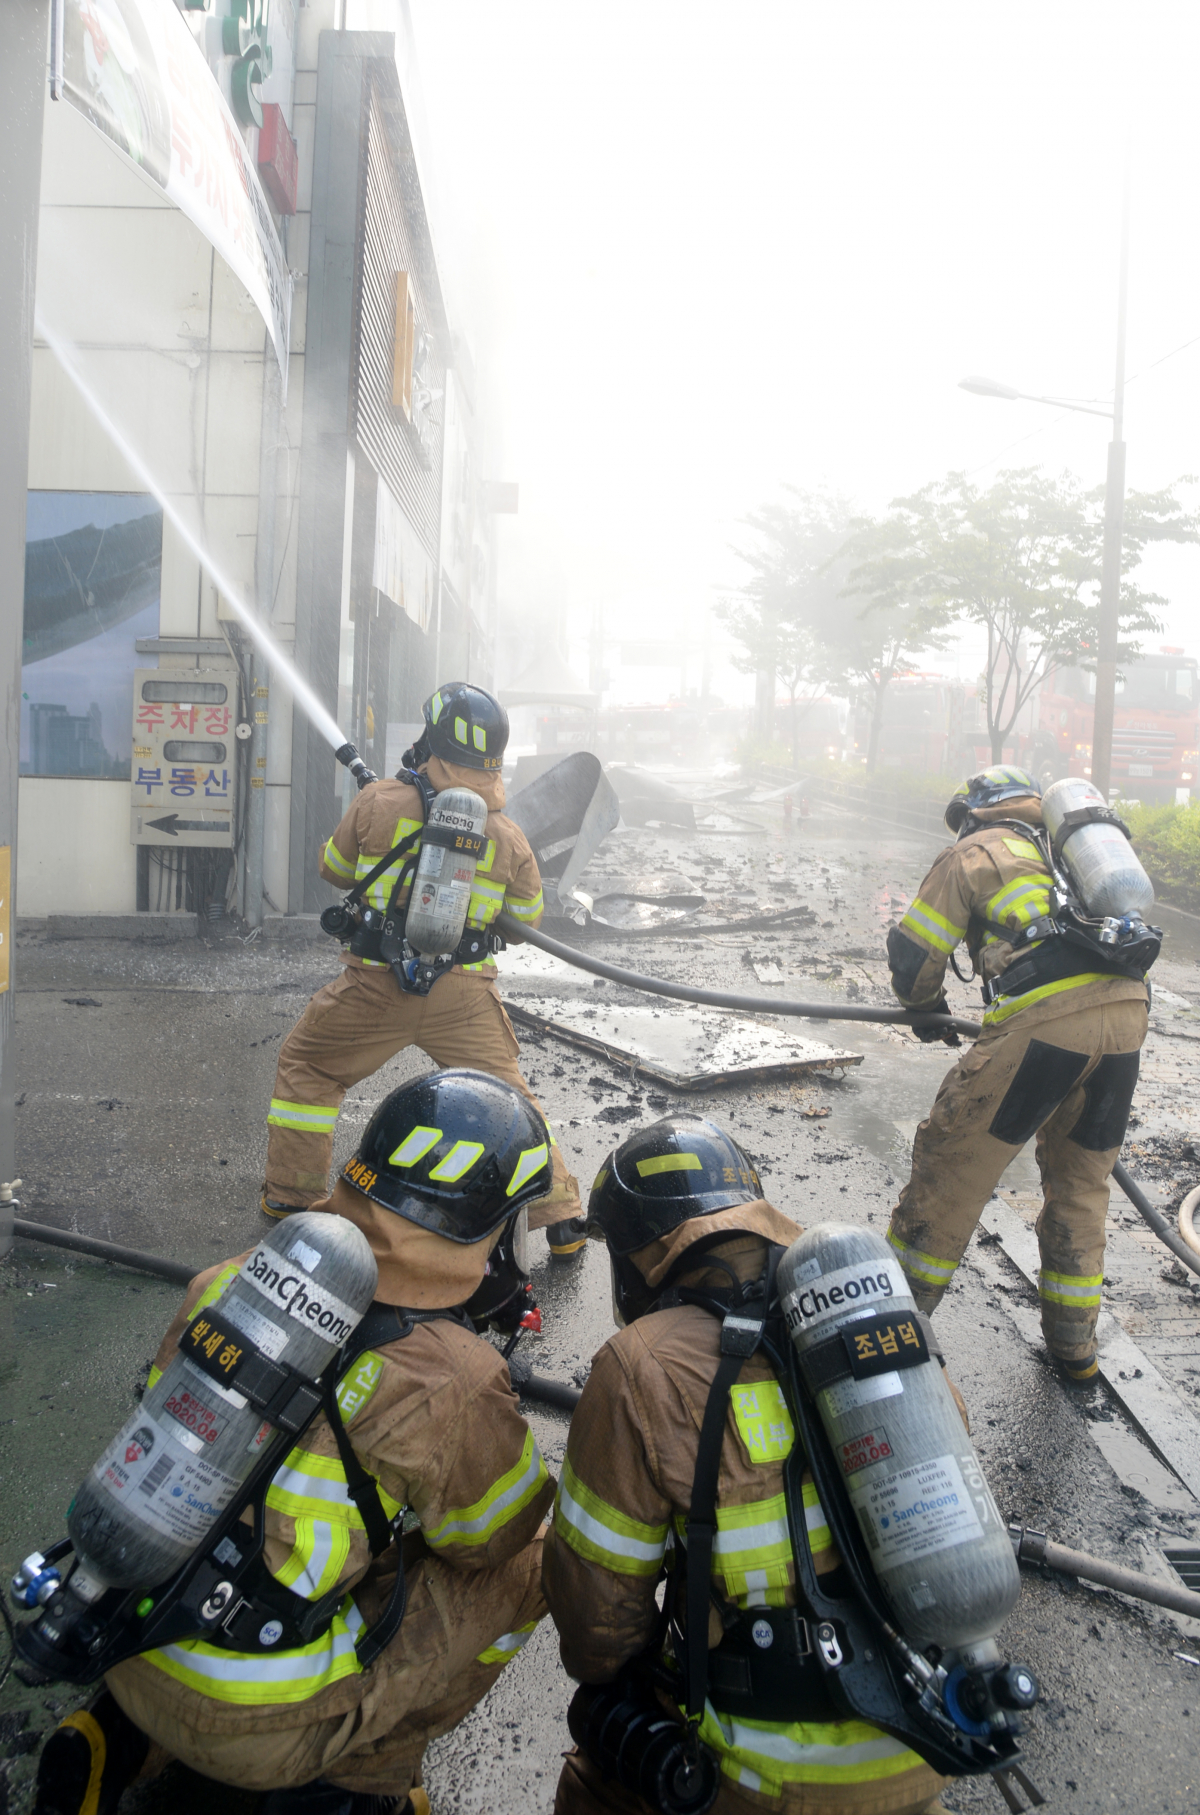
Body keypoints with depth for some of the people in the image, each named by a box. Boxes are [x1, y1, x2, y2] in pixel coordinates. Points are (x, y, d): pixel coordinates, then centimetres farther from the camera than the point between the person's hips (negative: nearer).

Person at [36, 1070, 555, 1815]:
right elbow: (503, 1535, -3)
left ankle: (113, 1742, 24)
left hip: (126, 1657, 6)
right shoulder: (452, 1388, -22)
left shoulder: (233, 1279, -6)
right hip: (256, 1729, -6)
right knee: (523, 1567, 3)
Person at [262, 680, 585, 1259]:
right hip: (465, 996, 2)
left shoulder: (381, 803, -7)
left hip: (379, 984, -1)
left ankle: (291, 1195, 29)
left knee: (306, 1065, 22)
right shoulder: (508, 836, -1)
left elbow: (334, 870, 10)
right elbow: (526, 920, 10)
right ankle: (561, 1220, 18)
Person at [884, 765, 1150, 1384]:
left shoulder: (973, 852, 14)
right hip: (1127, 1013, 6)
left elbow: (913, 955, 11)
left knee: (952, 1161, 7)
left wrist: (927, 1009, 31)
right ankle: (1073, 1344, 30)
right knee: (1081, 1181, 20)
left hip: (1045, 1019, -6)